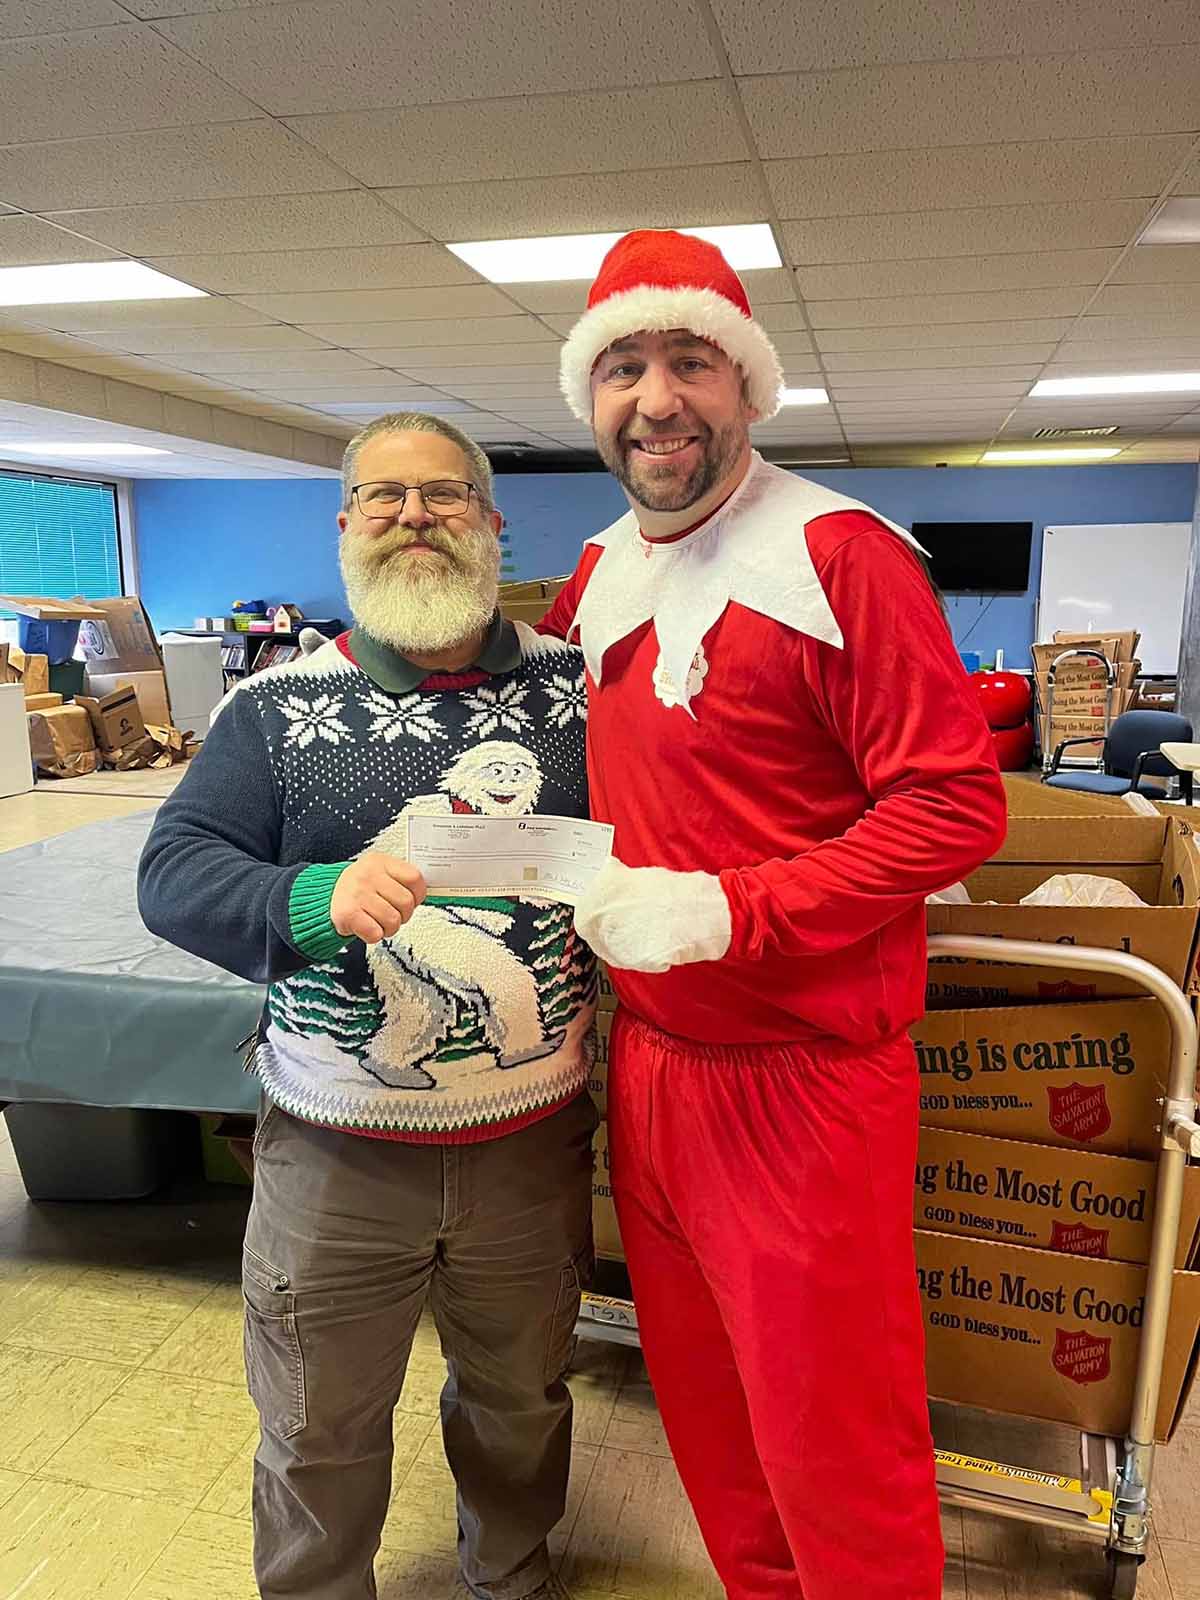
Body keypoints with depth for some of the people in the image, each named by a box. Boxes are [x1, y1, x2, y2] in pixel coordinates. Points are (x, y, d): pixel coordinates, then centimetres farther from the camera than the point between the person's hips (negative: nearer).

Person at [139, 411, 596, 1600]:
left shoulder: (573, 687, -2)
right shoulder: (277, 707, -4)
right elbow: (173, 873, -11)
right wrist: (313, 900, -29)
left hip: (535, 1144, 2)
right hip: (337, 1157, -1)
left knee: (522, 1398, 25)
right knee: (319, 1431, 19)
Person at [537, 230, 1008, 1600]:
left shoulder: (839, 557, -14)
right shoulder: (599, 575, 8)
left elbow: (956, 806, -17)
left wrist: (728, 911, -23)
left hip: (803, 1075, -7)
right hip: (647, 1057, 7)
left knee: (832, 1435, 12)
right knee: (699, 1394, 24)